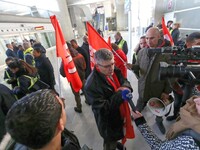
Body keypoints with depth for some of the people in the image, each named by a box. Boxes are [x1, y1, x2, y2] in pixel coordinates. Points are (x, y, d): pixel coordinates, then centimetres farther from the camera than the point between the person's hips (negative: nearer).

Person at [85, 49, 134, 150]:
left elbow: (124, 81, 1)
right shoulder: (92, 85, -36)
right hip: (108, 122, -7)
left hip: (120, 113, 8)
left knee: (117, 135, 37)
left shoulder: (115, 71, -12)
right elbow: (102, 109, -32)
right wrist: (120, 95, -35)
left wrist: (126, 87, -23)